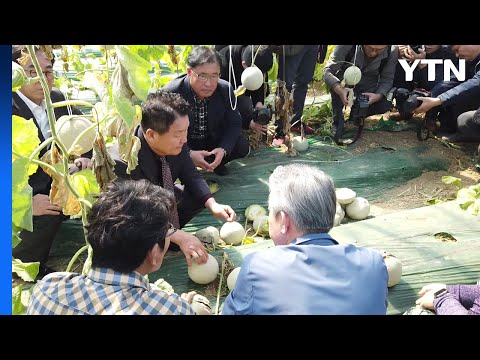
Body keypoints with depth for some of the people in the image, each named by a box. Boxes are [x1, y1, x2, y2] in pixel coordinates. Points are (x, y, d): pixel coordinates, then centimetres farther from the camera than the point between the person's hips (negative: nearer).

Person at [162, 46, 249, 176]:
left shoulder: (225, 90, -17)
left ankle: (212, 162, 12)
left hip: (213, 140, 3)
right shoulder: (170, 93, -27)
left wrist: (223, 149, -27)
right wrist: (188, 154, -37)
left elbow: (234, 123, -7)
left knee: (242, 147, -17)